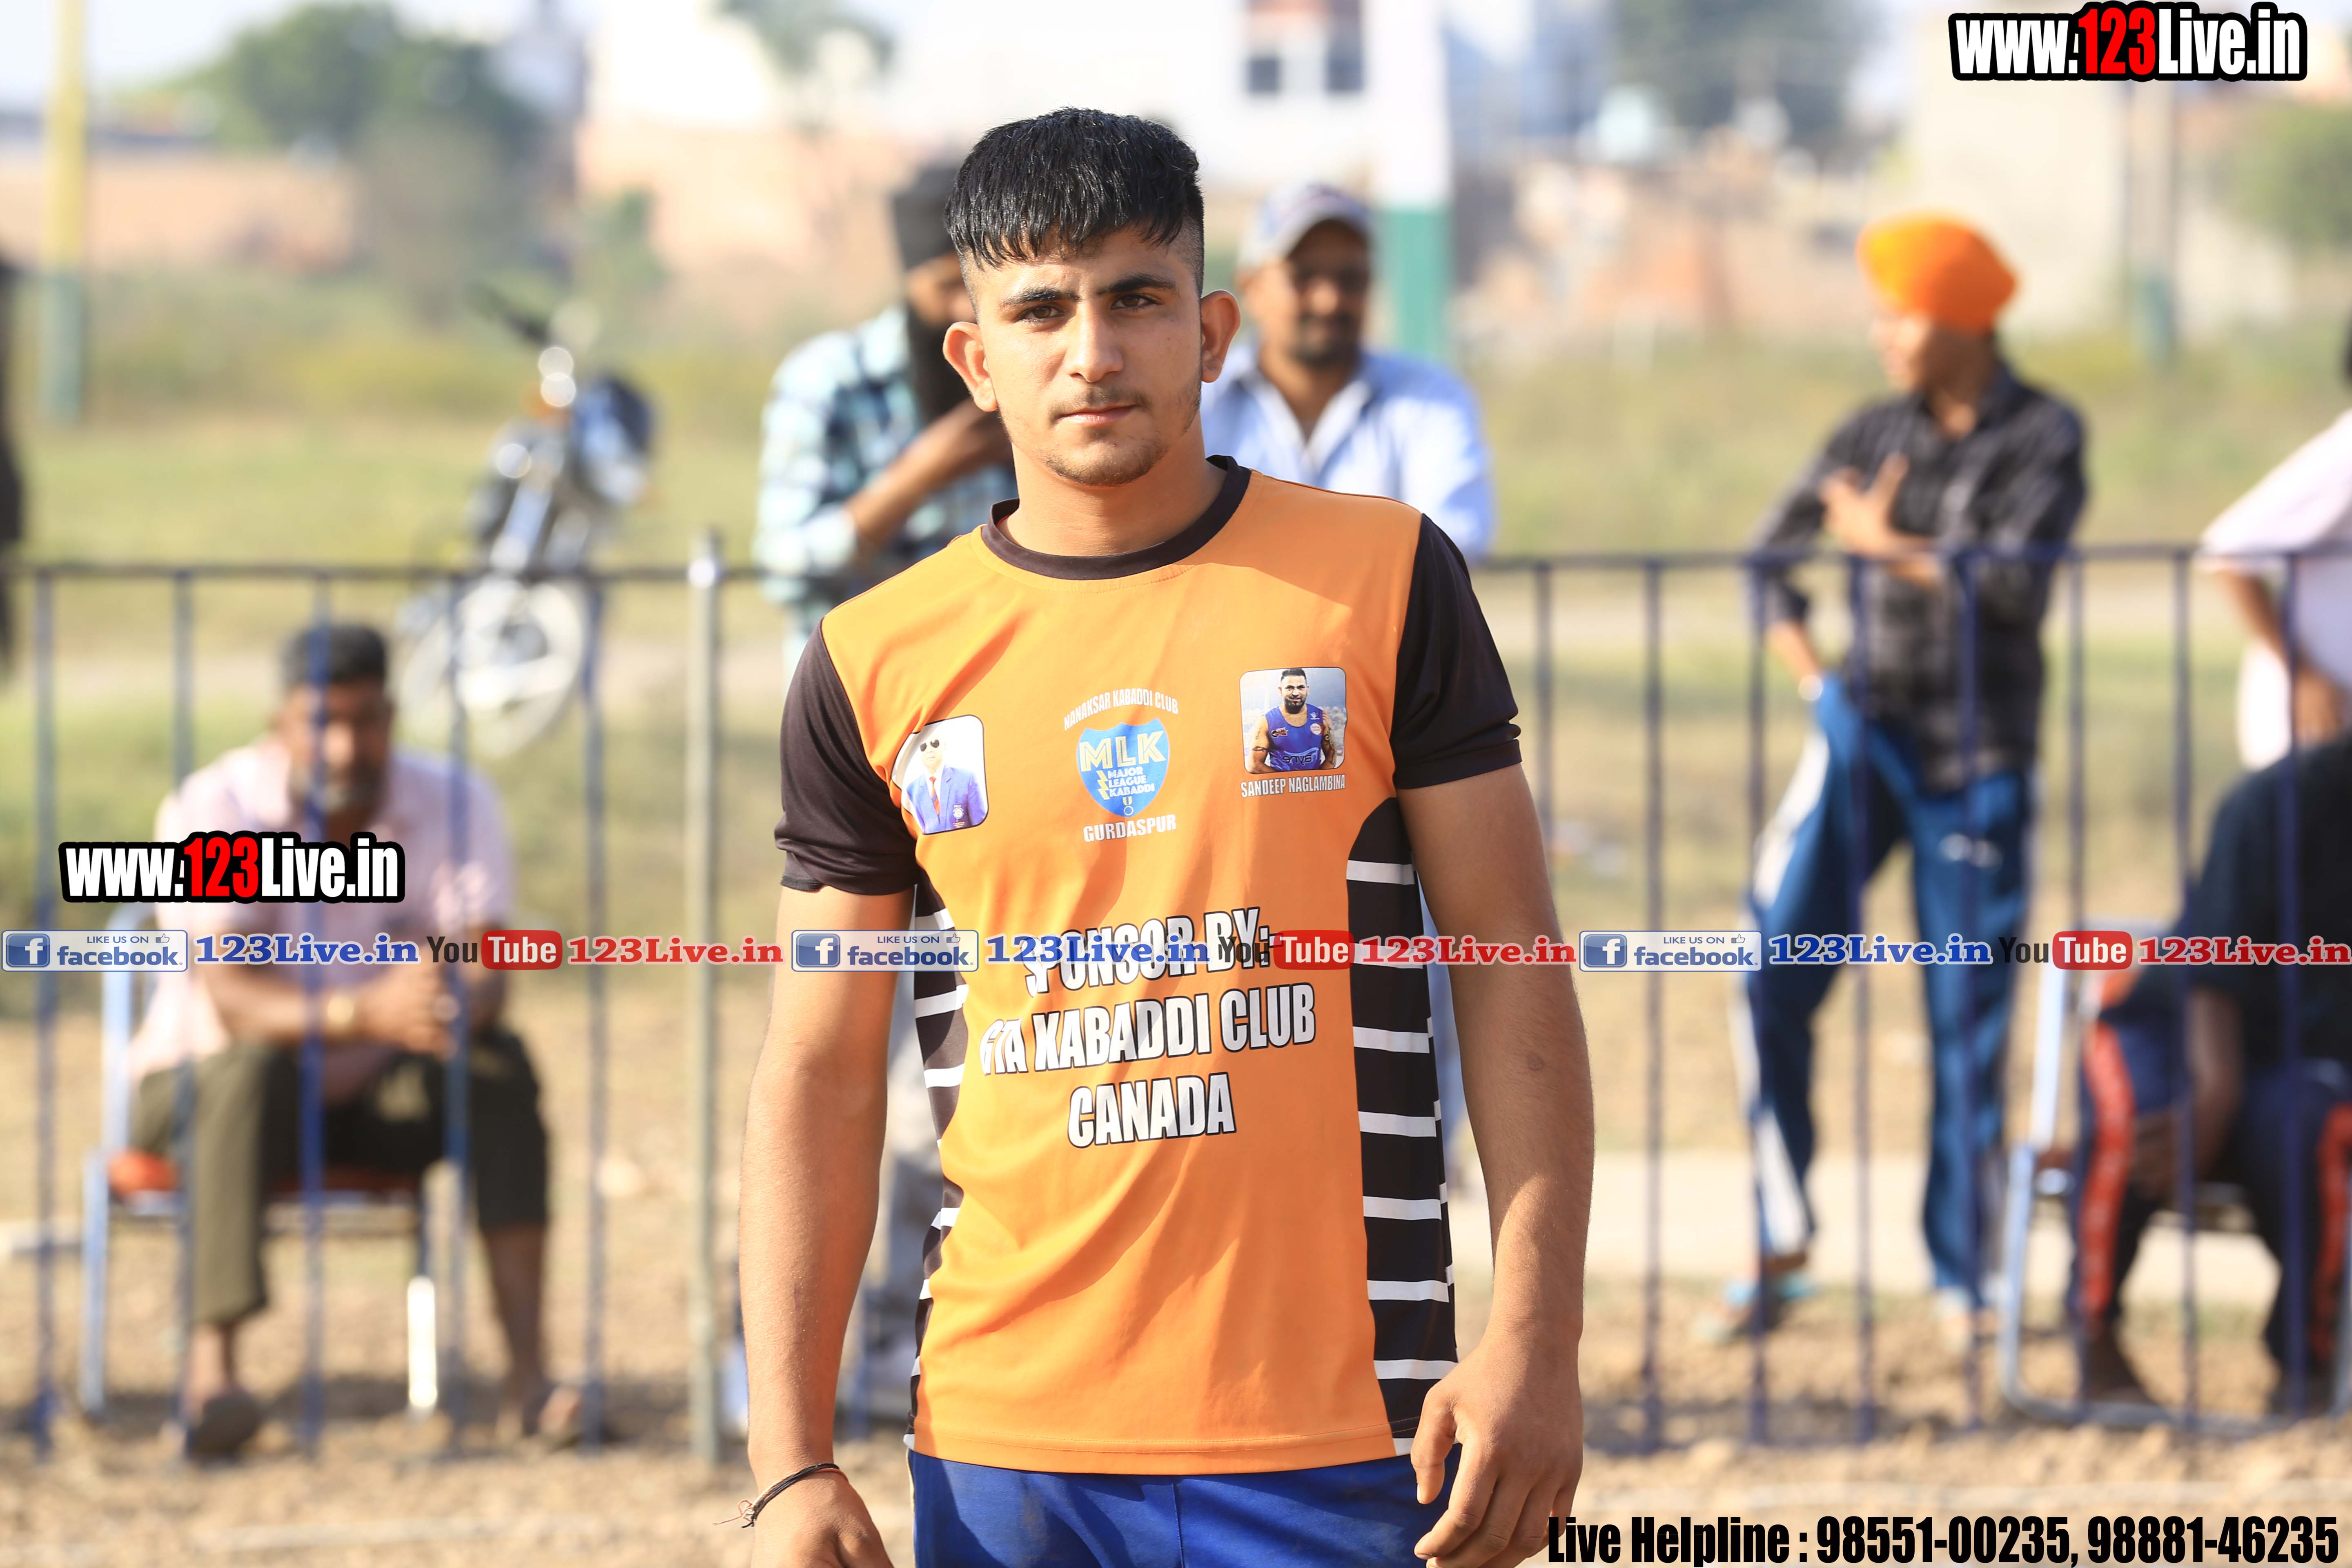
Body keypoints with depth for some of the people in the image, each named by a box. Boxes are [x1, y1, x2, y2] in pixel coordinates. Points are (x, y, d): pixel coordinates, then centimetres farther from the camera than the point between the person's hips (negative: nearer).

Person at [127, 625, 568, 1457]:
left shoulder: (455, 804, -7)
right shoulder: (216, 809, -17)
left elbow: (484, 978, -18)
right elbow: (227, 992, -29)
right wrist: (364, 1012, -48)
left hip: (377, 1086, 3)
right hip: (201, 1081, -3)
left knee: (501, 1067, -26)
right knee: (256, 1074, -37)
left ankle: (527, 1374, -33)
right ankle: (210, 1374, -44)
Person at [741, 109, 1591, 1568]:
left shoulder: (1385, 580, 4)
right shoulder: (876, 666, 6)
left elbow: (1513, 968, 2)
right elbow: (821, 1074, 8)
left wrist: (1535, 1346, -7)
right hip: (1005, 1438, 1)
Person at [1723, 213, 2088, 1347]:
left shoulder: (2043, 437, -4)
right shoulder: (1875, 435, 6)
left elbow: (2016, 586, -17)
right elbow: (1771, 561, 13)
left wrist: (1887, 548, -9)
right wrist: (1813, 681, 0)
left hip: (1979, 757, -3)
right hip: (1865, 734, 3)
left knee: (1969, 1019, 0)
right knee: (1774, 981, -8)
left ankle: (1961, 1282, 10)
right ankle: (1782, 1245, 2)